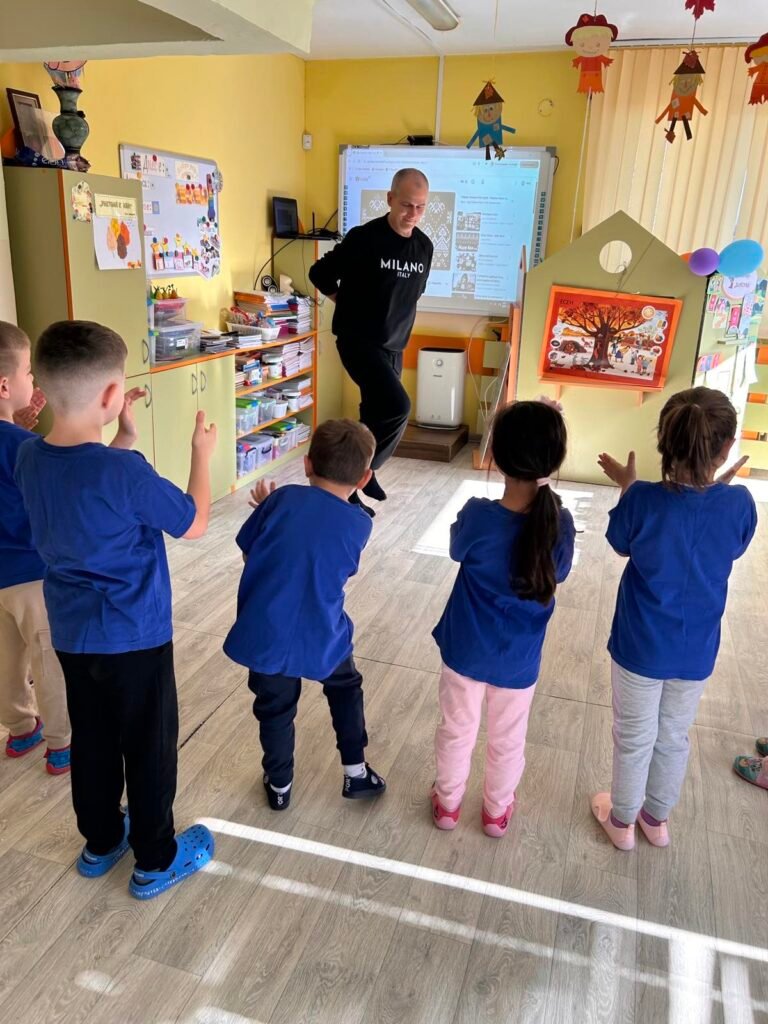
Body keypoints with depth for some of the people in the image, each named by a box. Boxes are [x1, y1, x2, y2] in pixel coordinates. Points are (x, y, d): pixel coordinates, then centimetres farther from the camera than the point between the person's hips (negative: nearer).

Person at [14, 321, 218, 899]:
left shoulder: (30, 458, -6)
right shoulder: (125, 472, -28)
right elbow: (194, 525, -14)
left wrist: (123, 437, 8)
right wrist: (202, 454, -3)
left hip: (72, 636, 7)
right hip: (135, 638, -7)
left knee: (92, 741, 23)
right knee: (150, 748, 12)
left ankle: (100, 842, 42)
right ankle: (156, 861, 29)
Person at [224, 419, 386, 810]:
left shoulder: (283, 498, -8)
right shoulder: (359, 524, -5)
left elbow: (248, 552, 1)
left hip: (265, 633, 0)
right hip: (321, 635, 0)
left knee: (275, 709, 21)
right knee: (346, 689, 28)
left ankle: (279, 786, 38)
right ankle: (356, 773, 36)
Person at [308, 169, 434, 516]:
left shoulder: (424, 247, 5)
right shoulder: (364, 238, -14)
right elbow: (320, 274, -5)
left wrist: (395, 318, 14)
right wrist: (350, 304, 1)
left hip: (394, 346, 7)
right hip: (359, 341, -7)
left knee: (376, 414, 10)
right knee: (396, 407, -23)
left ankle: (351, 485, 26)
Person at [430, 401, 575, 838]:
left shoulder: (477, 515, -25)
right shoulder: (560, 522, -20)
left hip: (466, 650, 0)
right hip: (519, 659, 1)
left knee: (457, 730, 22)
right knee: (508, 740, 23)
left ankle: (448, 803, 43)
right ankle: (497, 811, 44)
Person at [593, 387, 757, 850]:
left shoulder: (644, 500, -23)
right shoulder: (740, 504, -17)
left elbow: (621, 547, -3)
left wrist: (628, 487, 6)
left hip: (641, 647, -2)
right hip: (696, 652, 2)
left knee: (634, 738, 18)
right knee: (674, 737, 24)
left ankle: (622, 820, 39)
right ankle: (657, 817, 45)